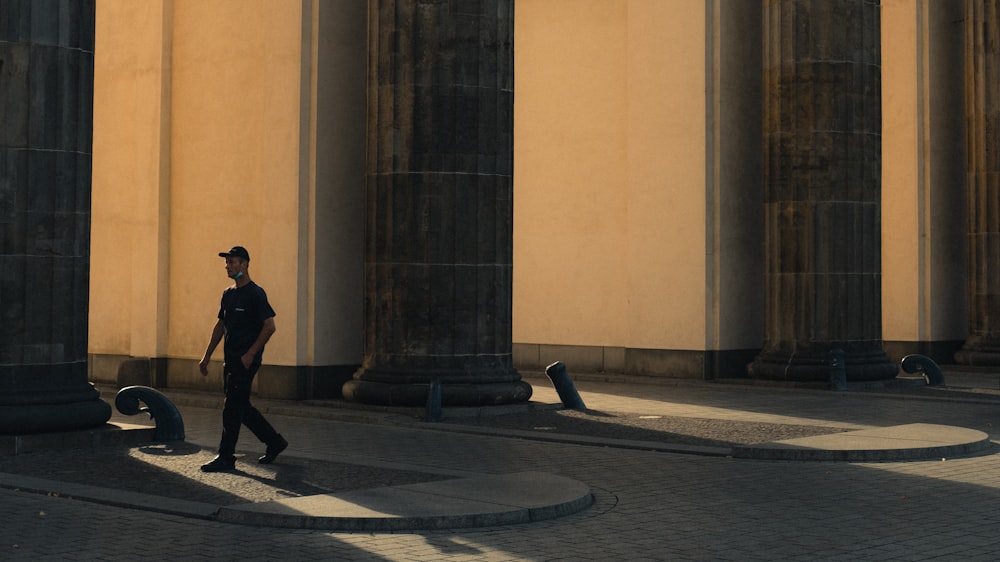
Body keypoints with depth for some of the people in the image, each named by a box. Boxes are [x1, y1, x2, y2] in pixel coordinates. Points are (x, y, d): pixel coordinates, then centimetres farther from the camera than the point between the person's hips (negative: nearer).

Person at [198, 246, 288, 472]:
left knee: (232, 408, -7)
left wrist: (250, 354, -19)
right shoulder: (228, 294, 15)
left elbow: (269, 326, -17)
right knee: (242, 407, 12)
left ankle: (226, 458, -1)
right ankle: (275, 442, 25)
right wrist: (207, 356, 17)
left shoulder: (255, 294, -11)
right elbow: (220, 326, 21)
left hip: (246, 361, -9)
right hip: (231, 360, 9)